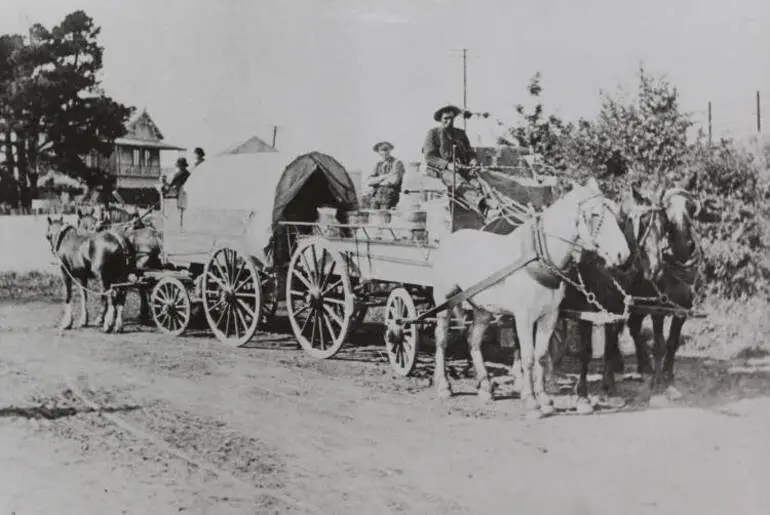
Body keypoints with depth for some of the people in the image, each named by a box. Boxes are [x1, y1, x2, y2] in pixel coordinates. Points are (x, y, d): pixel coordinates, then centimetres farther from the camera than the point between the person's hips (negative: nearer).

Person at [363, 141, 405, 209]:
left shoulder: (397, 163, 1)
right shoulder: (378, 165, 19)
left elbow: (394, 180, -12)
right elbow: (368, 181, 8)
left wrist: (377, 182, 1)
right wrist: (383, 177, -9)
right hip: (376, 196, 5)